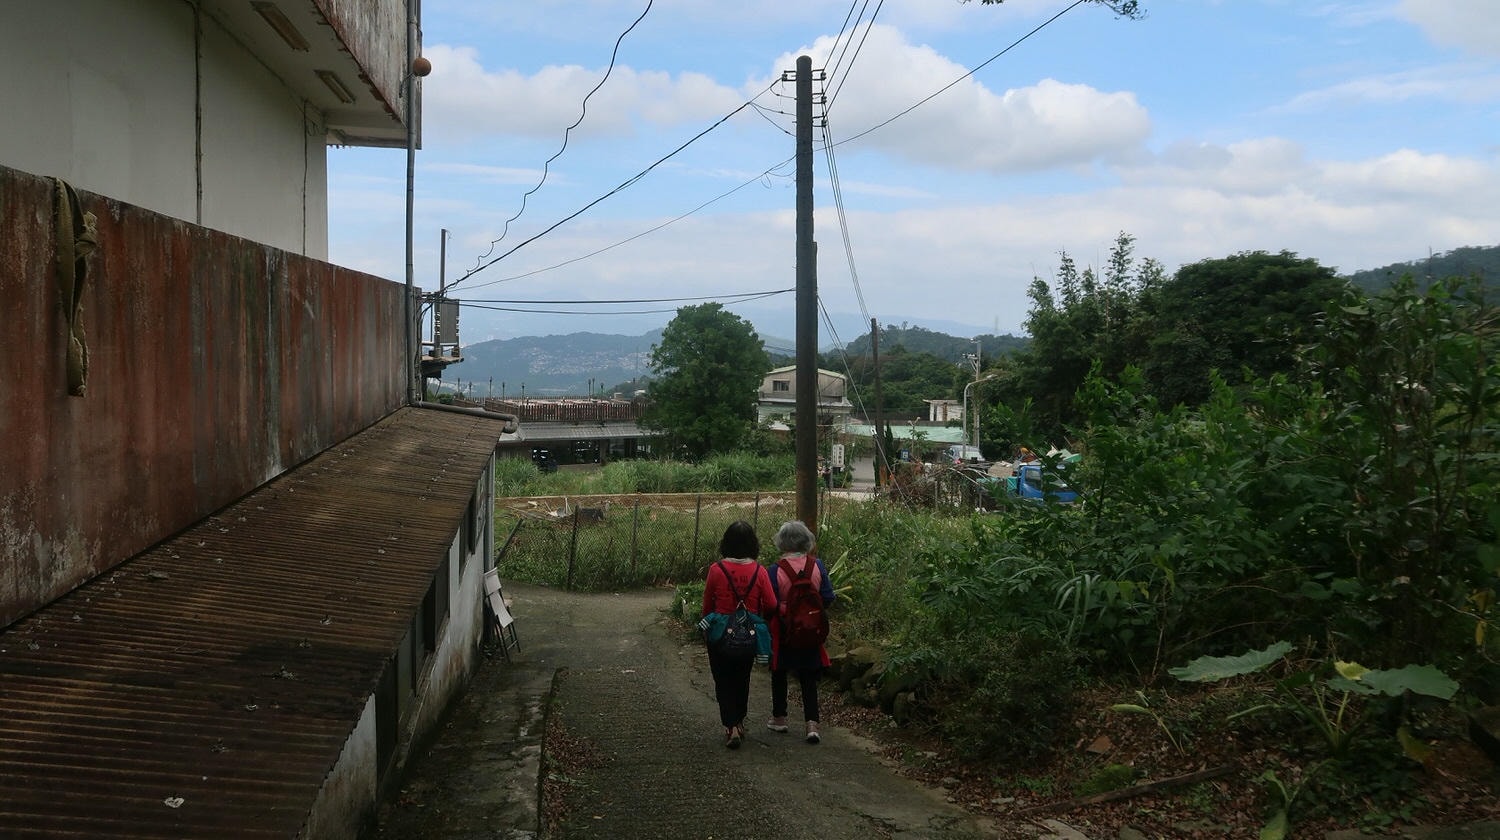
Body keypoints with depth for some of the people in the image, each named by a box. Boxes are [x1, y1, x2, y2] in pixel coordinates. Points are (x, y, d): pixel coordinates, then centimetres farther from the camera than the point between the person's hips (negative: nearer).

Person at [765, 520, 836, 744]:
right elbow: (828, 597, -4)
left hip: (783, 630, -2)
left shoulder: (777, 569, -17)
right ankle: (812, 724, -1)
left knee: (780, 674, 17)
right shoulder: (817, 565, -8)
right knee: (808, 677, 9)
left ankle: (779, 718, 29)